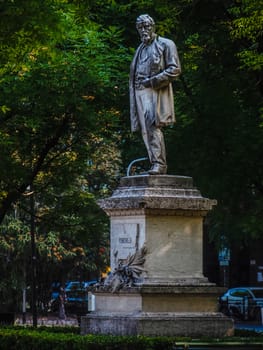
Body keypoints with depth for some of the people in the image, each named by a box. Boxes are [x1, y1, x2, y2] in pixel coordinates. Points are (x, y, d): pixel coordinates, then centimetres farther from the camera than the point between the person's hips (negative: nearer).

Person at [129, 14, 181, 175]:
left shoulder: (165, 45, 4)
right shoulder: (140, 49, 25)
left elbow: (175, 69, -5)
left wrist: (153, 81, -12)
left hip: (156, 91, -7)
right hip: (140, 93, 7)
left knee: (153, 125, -21)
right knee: (146, 129, 0)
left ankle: (159, 163, -23)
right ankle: (157, 163, 0)